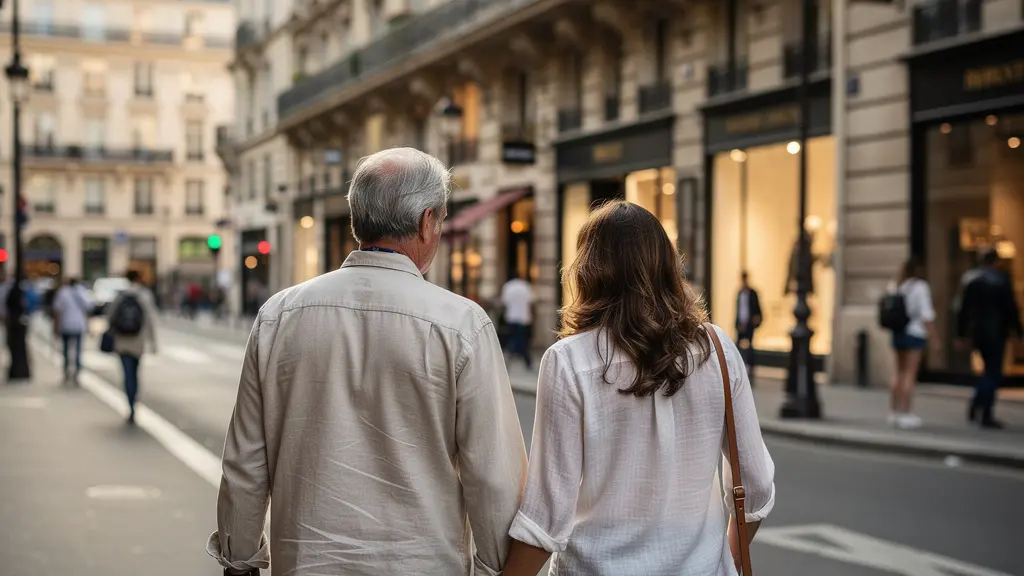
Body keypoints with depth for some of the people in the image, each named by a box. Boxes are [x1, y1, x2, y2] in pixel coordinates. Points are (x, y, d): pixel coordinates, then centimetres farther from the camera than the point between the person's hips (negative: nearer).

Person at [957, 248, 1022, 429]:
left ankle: (977, 402, 6)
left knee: (989, 369, 20)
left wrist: (962, 334, 9)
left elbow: (964, 310, 4)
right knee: (993, 372, 1)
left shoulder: (973, 281, 5)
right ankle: (986, 414, -5)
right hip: (997, 332, -5)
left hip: (977, 331, 5)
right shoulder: (1002, 280, -8)